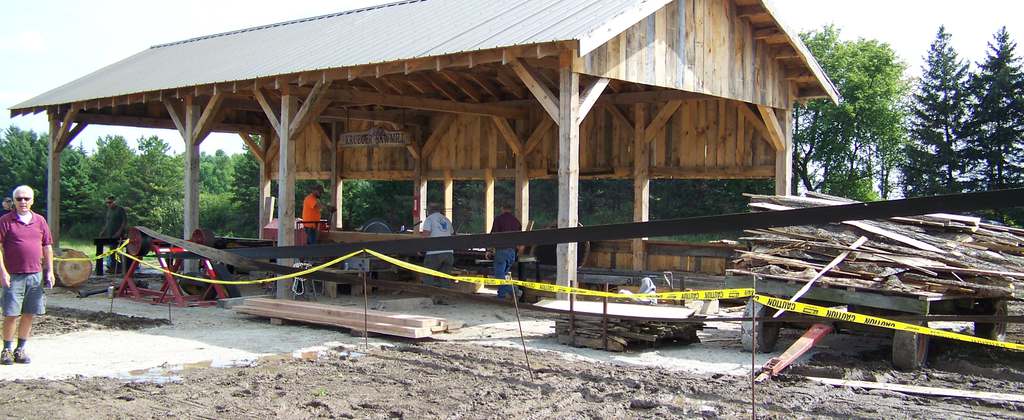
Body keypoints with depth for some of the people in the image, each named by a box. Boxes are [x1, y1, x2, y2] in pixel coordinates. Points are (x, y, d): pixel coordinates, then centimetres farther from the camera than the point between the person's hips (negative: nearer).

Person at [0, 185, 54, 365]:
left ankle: (21, 349, 17)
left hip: (35, 275, 4)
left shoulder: (40, 221, 10)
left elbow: (47, 247, 14)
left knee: (29, 314, 7)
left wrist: (50, 271, 9)